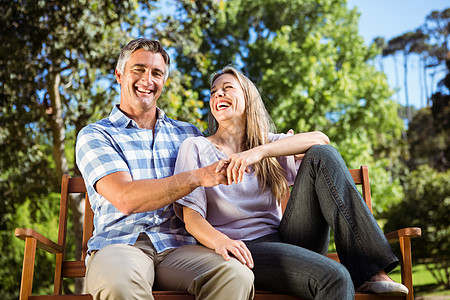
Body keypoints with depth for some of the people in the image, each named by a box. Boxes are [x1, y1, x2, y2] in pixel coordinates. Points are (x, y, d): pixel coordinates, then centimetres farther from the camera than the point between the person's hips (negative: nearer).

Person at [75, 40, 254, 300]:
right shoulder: (94, 136, 7)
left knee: (237, 276, -29)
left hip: (179, 245, 3)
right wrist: (197, 177, -19)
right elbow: (126, 198, -9)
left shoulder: (188, 134, 20)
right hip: (120, 243, -3)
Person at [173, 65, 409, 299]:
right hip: (245, 250, -4)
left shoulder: (268, 143, 18)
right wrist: (221, 241, -27)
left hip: (285, 239, 5)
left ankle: (370, 272, -24)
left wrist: (259, 152, -19)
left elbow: (319, 139, -4)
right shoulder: (195, 148, 9)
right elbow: (191, 217, -4)